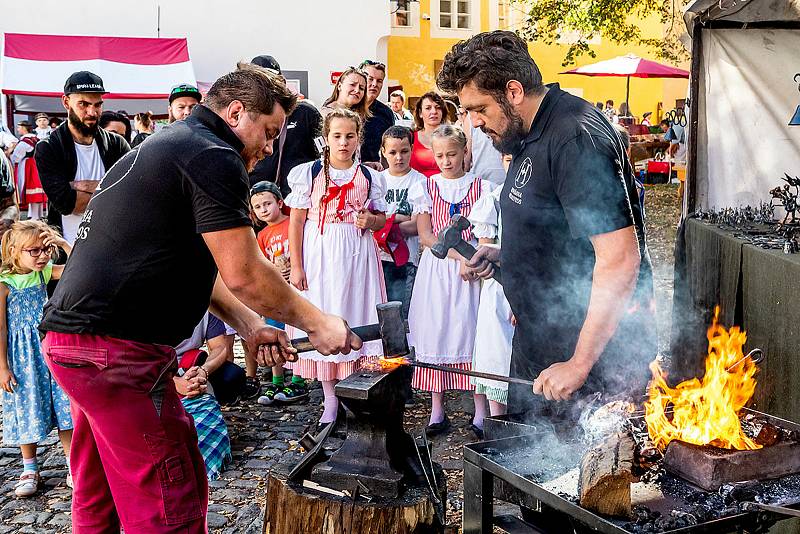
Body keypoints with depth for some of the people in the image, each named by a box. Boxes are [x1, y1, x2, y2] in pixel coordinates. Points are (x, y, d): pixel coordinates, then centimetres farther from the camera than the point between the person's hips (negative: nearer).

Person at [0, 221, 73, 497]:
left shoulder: (45, 272, 1)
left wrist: (63, 244, -15)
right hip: (23, 354, -3)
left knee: (62, 405, 3)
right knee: (27, 409, 6)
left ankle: (74, 468, 10)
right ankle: (30, 470, 22)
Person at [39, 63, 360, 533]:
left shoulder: (164, 147, 22)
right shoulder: (214, 156, -11)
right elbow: (243, 274, -14)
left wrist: (249, 326, 16)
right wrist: (316, 322, -2)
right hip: (116, 348, -11)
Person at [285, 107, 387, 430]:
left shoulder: (369, 177, 7)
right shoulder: (308, 173, 1)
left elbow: (381, 219, 15)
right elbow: (296, 222, -1)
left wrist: (370, 220, -9)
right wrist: (296, 266, -7)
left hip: (357, 256, 1)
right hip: (320, 255, -1)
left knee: (356, 318, 1)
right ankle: (330, 398, 11)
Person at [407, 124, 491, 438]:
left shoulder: (481, 187, 4)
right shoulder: (427, 187, 7)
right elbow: (426, 236, -1)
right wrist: (459, 254, -13)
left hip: (470, 268, -1)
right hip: (436, 268, 1)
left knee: (471, 331, -3)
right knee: (435, 333, 2)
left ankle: (480, 413, 4)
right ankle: (437, 411, 11)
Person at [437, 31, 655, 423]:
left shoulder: (576, 137, -22)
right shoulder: (529, 136, 10)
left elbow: (619, 260, -27)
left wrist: (579, 364, -25)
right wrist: (503, 255, 6)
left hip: (597, 360, -10)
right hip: (537, 346, 10)